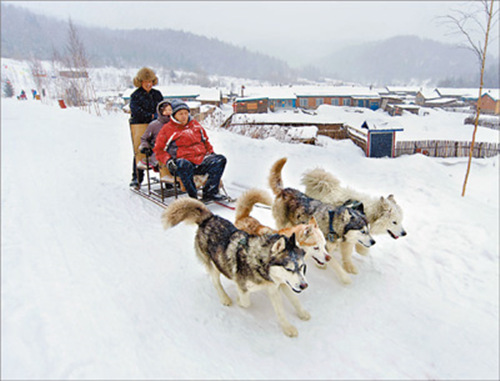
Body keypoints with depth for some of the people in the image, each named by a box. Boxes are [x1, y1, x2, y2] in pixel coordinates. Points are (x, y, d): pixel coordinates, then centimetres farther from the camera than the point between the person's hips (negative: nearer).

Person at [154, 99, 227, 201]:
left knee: (220, 159, -18)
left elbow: (205, 141, 32)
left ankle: (209, 192, -20)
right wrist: (168, 161, -9)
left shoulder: (195, 124, 23)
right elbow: (158, 150, 9)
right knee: (184, 165, -41)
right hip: (183, 160, -5)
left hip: (202, 159, 5)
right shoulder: (167, 129, 10)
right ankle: (193, 196, -28)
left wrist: (211, 152, 15)